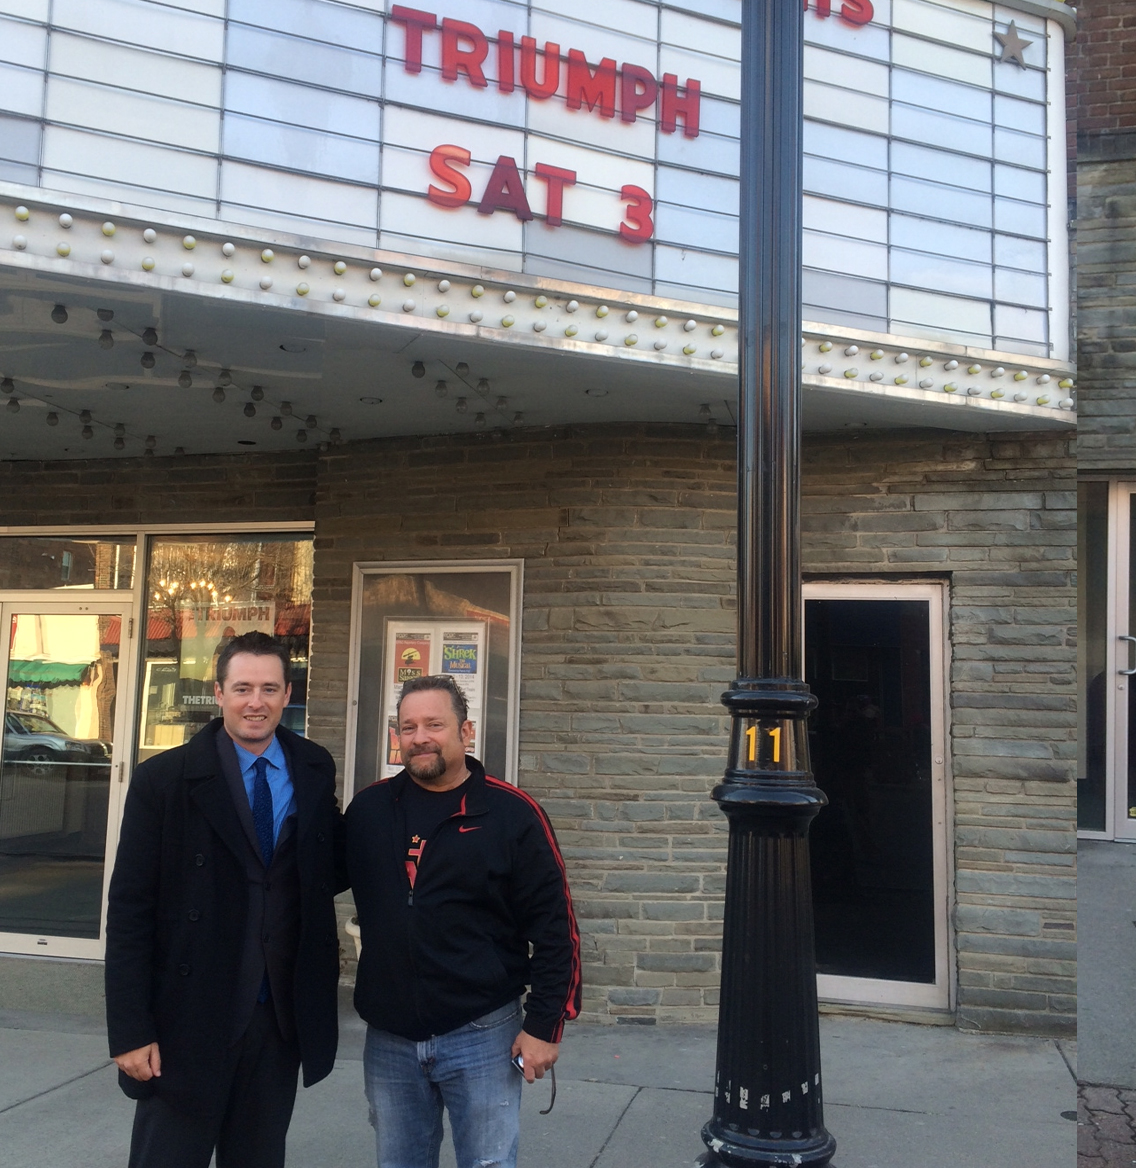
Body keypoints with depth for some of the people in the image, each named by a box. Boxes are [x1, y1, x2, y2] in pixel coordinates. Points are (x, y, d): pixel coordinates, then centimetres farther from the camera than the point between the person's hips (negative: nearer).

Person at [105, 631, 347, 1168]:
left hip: (283, 1018, 3)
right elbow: (129, 911, -9)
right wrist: (131, 1029, -11)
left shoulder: (315, 771, 2)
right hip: (188, 1022, -3)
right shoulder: (163, 779, -9)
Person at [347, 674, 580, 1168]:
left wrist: (545, 1025, -8)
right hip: (388, 1038, 4)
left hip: (482, 1036, -3)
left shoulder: (512, 814, -9)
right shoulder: (367, 808, 2)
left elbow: (554, 927, -7)